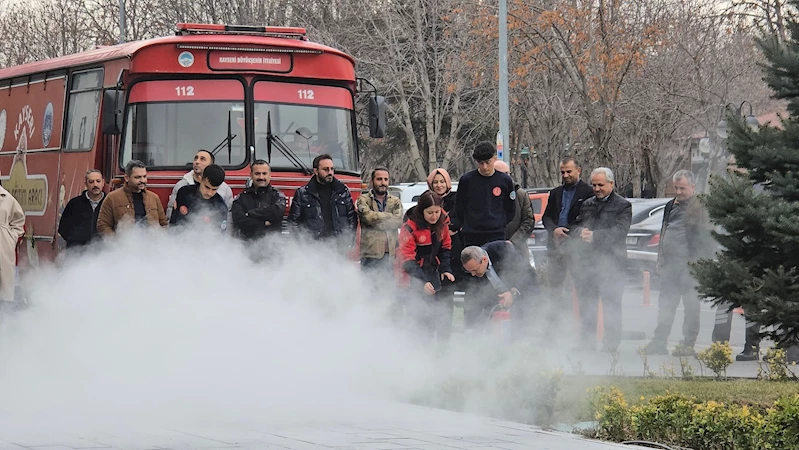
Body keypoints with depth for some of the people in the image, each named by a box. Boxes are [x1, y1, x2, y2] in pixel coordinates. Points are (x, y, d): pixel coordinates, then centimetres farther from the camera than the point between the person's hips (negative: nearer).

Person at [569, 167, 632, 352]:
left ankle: (611, 343, 2)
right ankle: (586, 342, 12)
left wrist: (594, 236, -22)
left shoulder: (623, 206, 0)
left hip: (611, 262, -5)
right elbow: (573, 227, 13)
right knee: (586, 304, 6)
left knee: (611, 305, -2)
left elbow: (619, 231, -13)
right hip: (587, 262, 5)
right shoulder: (587, 204, 18)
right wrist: (581, 232, -11)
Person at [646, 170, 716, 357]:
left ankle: (688, 344, 2)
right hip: (670, 263, 7)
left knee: (691, 305, -1)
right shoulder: (671, 206, 18)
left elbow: (707, 237, -10)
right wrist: (661, 260, 20)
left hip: (690, 264, -7)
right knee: (665, 305, 7)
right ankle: (659, 342, 9)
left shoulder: (701, 207, -6)